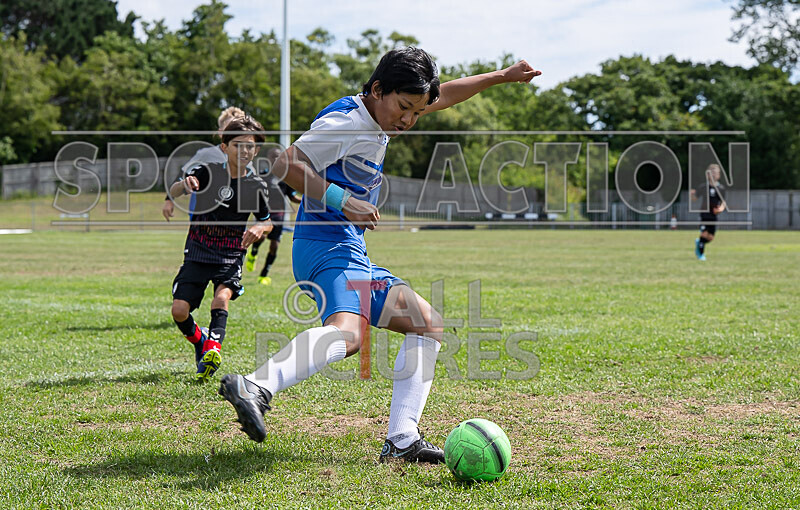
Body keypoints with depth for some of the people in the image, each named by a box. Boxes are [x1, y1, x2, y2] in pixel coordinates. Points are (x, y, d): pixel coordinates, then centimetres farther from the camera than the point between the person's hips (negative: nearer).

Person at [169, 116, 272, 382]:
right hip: (198, 254, 0)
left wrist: (258, 229, -13)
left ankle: (213, 346, -35)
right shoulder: (208, 172, -7)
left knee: (223, 295, -29)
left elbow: (267, 221, 12)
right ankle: (199, 341, 21)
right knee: (179, 311, -8)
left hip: (230, 258, 0)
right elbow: (173, 192, -16)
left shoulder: (256, 186, -1)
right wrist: (184, 185, -41)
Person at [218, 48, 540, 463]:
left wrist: (501, 77, 35)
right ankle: (255, 388, -53)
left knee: (427, 324, 12)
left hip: (353, 256, 11)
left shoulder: (379, 118, 18)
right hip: (328, 247, -10)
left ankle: (401, 440, 5)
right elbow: (286, 164, -20)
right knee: (348, 333, -37)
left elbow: (442, 97, 32)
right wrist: (342, 201, -25)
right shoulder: (344, 121, -10)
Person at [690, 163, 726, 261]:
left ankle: (698, 242, 34)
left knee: (710, 237, 3)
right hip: (704, 213, -3)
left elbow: (723, 202, 7)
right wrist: (691, 194, -14)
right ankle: (701, 253, 8)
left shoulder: (721, 188, 2)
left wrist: (721, 208, -13)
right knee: (704, 234, -11)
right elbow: (695, 198, 6)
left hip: (715, 215, 3)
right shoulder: (703, 187, -3)